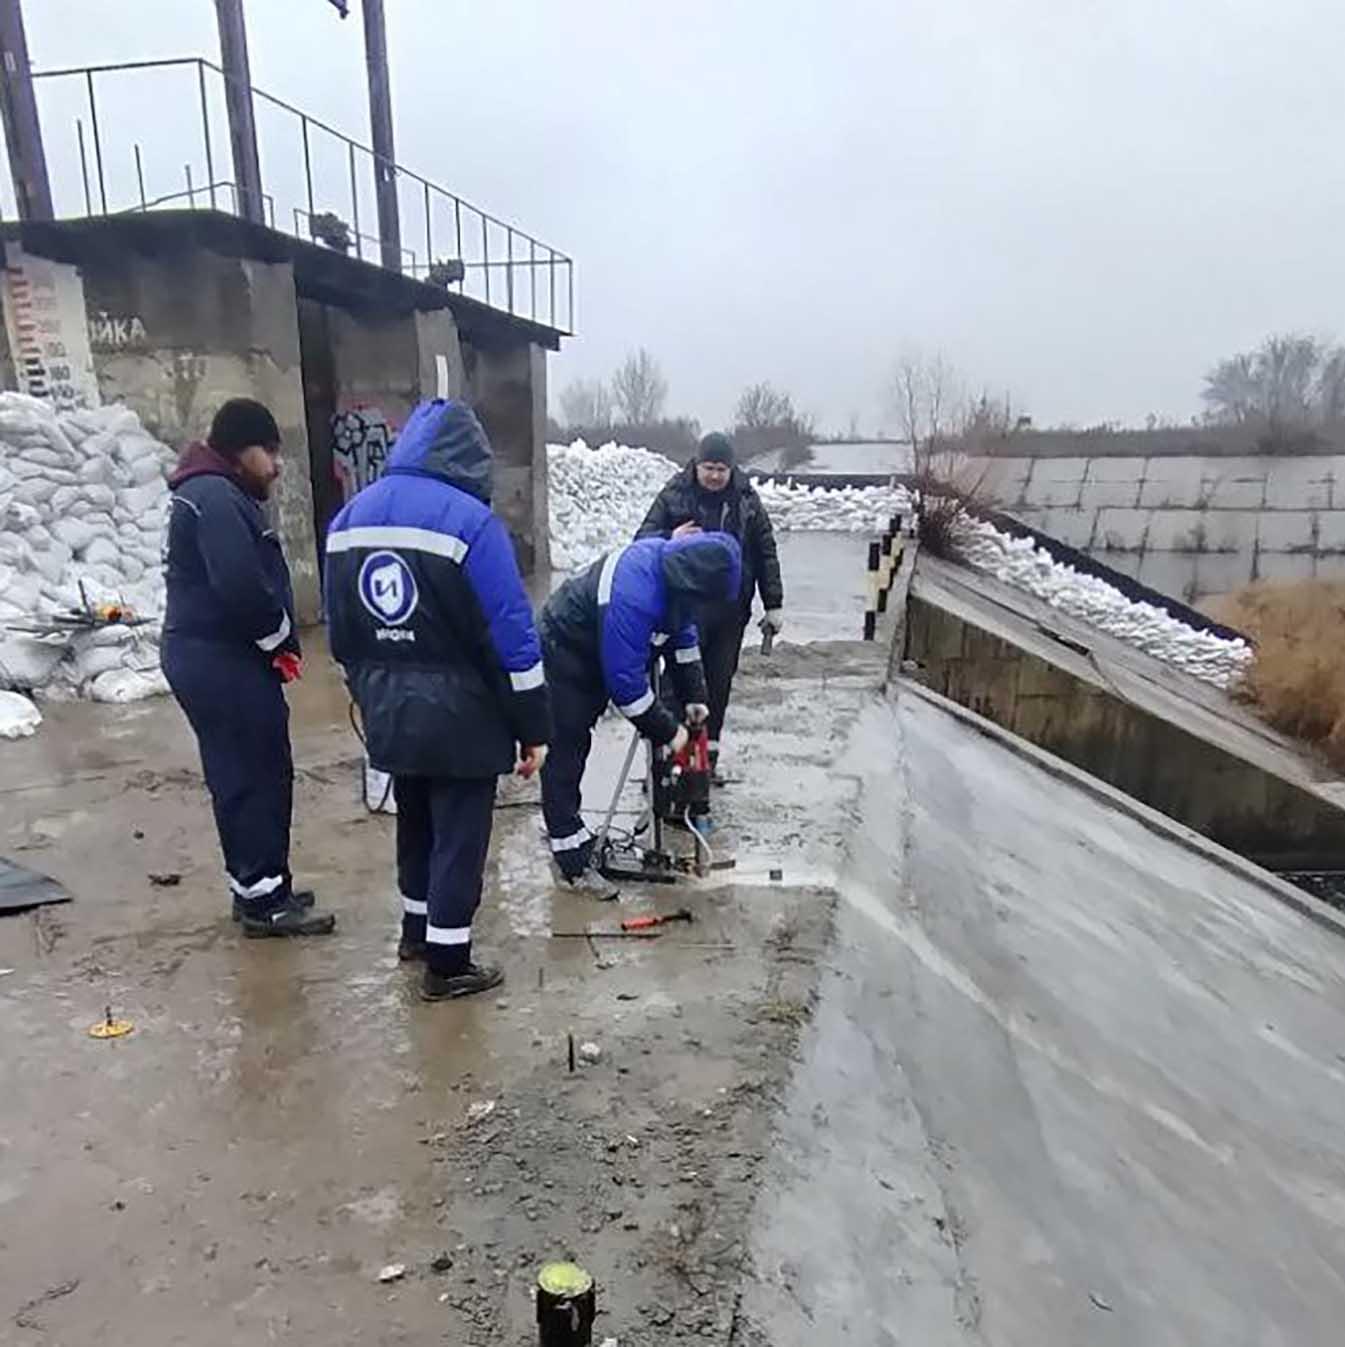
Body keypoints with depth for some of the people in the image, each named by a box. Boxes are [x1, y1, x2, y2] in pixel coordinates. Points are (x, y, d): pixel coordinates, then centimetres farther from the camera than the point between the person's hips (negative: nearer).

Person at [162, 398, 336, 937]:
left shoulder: (215, 492, 19)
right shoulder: (216, 496, -16)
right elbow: (241, 586, -27)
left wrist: (275, 642, 7)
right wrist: (281, 640, -11)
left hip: (212, 656, 11)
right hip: (223, 662, -11)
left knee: (241, 775, 15)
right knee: (258, 775, -4)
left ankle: (258, 888, 25)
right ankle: (264, 901, 6)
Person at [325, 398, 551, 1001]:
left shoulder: (348, 518, 6)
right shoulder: (469, 519, -17)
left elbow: (340, 632, 12)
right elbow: (512, 635, -17)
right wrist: (534, 726, -9)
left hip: (389, 713, 7)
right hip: (459, 715, -7)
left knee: (414, 820, 23)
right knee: (459, 834, 8)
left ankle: (417, 929, 41)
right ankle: (447, 962, 21)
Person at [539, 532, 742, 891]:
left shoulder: (674, 563, -12)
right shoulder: (632, 597, -39)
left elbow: (684, 632, 3)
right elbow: (625, 681, -34)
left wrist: (693, 696, 1)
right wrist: (667, 731, -23)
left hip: (597, 655, 9)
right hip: (565, 656, -9)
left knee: (576, 746, 21)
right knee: (565, 756, -3)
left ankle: (569, 832, 37)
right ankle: (573, 861, 6)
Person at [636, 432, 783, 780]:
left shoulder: (746, 499, 5)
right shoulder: (674, 495, -1)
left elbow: (766, 552, 10)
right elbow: (643, 538, 1)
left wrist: (773, 604, 7)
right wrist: (670, 540, -22)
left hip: (731, 610, 3)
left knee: (719, 684, 10)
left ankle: (708, 755, 23)